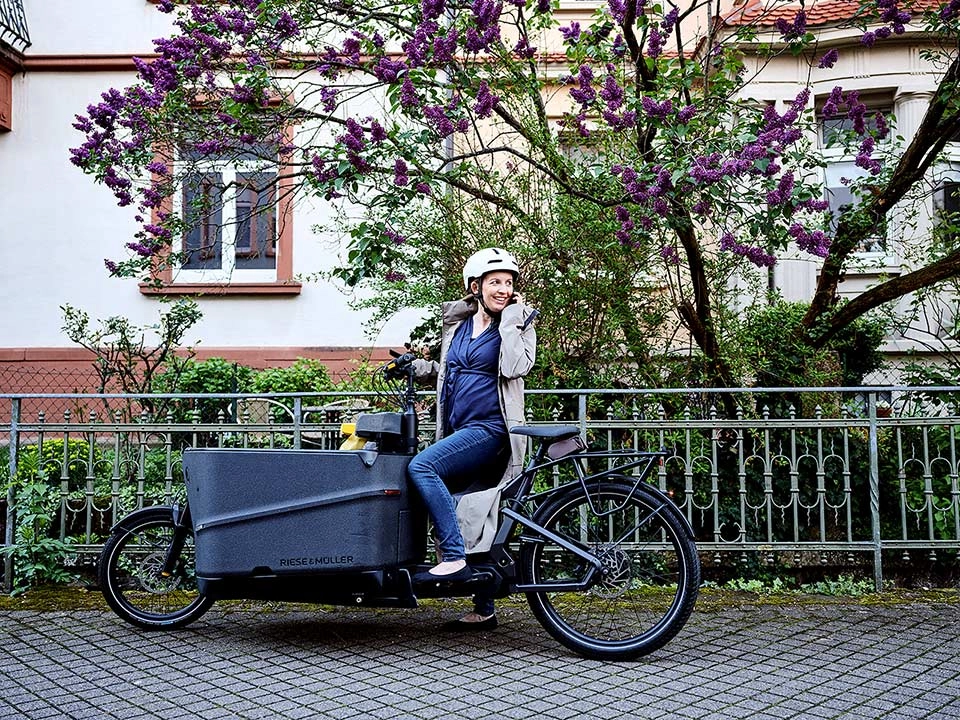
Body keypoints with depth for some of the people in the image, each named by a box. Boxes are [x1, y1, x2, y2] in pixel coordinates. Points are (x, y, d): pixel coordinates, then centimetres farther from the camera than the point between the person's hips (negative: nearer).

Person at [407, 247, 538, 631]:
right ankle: (483, 610, 18)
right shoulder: (457, 322, 15)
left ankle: (453, 557, -24)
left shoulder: (518, 322, 0)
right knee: (474, 521, 9)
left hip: (489, 428, -7)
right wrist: (423, 368, 12)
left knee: (421, 466, -26)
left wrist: (509, 320, -12)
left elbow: (515, 367, -19)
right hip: (458, 430, 7)